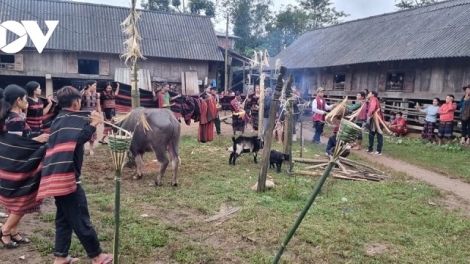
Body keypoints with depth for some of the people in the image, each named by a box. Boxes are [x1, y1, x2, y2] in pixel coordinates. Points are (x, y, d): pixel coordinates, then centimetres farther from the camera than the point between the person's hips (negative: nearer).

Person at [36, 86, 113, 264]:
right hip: (67, 176, -9)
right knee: (80, 219, 0)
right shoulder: (75, 119, -10)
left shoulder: (58, 121, 15)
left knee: (64, 218, 16)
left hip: (55, 176, 9)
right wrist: (93, 124, -23)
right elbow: (78, 138, -26)